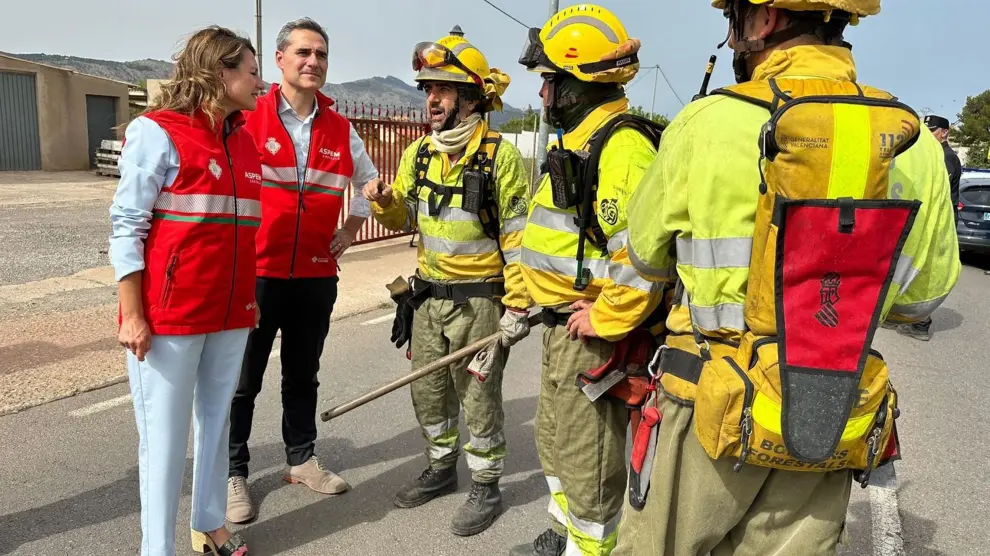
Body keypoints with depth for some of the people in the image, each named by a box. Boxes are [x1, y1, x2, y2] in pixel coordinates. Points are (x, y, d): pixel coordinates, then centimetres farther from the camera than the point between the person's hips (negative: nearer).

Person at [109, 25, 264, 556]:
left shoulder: (242, 140, 11)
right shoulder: (157, 132, -8)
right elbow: (127, 227, -10)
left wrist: (250, 299, 15)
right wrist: (132, 315, -13)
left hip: (230, 312, 6)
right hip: (168, 314, -6)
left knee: (216, 421, 14)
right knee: (164, 434, 4)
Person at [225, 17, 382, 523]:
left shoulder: (341, 130, 7)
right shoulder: (248, 119, -7)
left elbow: (368, 182, 22)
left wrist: (351, 228, 11)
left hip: (317, 276, 4)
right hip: (256, 273, -4)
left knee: (303, 374, 17)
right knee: (243, 380, 6)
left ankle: (301, 458, 33)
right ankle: (233, 472, 21)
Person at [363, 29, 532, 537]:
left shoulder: (500, 157, -13)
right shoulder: (417, 154, 5)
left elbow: (519, 237, -12)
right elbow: (403, 218, 13)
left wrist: (518, 307, -15)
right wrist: (384, 202, -10)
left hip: (479, 299, -6)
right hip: (428, 295, 6)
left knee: (478, 397, 5)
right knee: (428, 390, 17)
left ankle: (486, 488, 24)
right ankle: (441, 469, 38)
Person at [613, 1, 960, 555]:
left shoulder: (708, 122, -13)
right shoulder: (916, 144, -1)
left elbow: (648, 255, 1)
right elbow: (921, 296, 9)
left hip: (713, 411, -3)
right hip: (831, 435, 4)